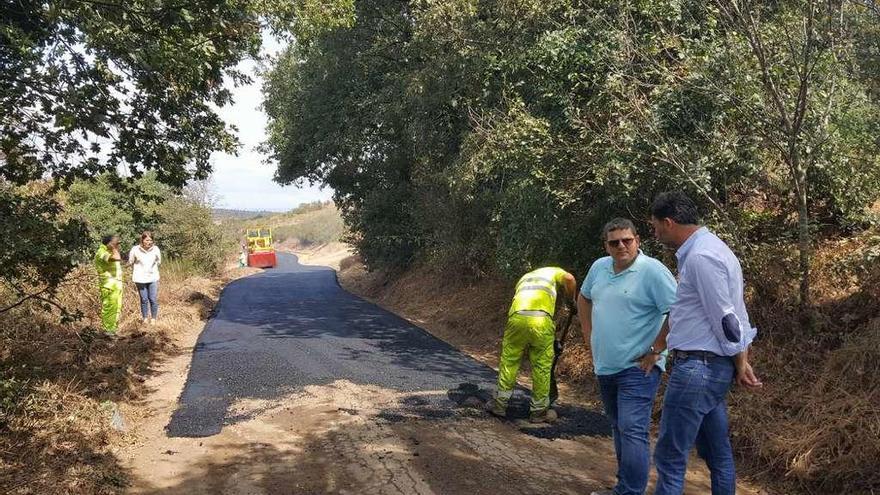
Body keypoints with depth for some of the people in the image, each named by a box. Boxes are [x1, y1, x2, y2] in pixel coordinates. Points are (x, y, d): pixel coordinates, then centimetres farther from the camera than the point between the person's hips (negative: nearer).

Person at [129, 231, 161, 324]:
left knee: (153, 299, -1)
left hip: (153, 278, 1)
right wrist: (138, 271, 12)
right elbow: (130, 262, 5)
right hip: (140, 279, -1)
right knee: (144, 300, 7)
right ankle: (145, 318, 20)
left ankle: (153, 319, 12)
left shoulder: (155, 249, -8)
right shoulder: (135, 250, -12)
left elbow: (159, 261, 10)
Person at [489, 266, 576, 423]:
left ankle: (500, 404, 23)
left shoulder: (524, 278, 38)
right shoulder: (553, 271, 28)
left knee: (508, 362, 16)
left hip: (517, 317, 3)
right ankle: (539, 411, 17)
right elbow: (569, 279, 4)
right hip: (541, 320, -3)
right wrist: (571, 300, 21)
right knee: (542, 367, 9)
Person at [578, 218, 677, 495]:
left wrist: (655, 351, -16)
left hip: (637, 368, -8)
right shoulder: (599, 267, 6)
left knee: (632, 431, -12)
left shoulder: (652, 271, -15)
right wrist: (588, 334, 16)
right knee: (619, 429, 18)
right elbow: (584, 298, 24)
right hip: (605, 366, 8)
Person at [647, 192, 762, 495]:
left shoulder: (700, 256, -17)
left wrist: (741, 363, -8)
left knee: (670, 457, -5)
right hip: (714, 367, 11)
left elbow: (725, 316, -17)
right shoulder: (708, 248, 15)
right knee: (718, 454, 17)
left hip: (697, 368, -11)